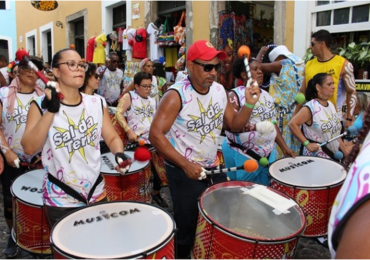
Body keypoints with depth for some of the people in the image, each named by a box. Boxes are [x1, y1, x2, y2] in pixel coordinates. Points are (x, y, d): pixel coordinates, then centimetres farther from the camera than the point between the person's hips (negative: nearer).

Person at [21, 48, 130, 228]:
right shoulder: (41, 105, -8)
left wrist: (119, 154, -16)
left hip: (96, 194, 3)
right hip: (60, 200, -3)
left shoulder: (96, 104, 1)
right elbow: (29, 148, -18)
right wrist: (50, 111, -25)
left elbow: (112, 137, 5)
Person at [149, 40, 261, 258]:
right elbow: (155, 135, -22)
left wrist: (249, 104, -13)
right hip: (183, 170, -6)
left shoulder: (220, 91, 0)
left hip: (214, 168, 6)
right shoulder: (176, 95, -19)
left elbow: (234, 125, 6)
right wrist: (186, 165, -27)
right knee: (189, 229, 6)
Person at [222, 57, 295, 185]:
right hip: (241, 155, -6)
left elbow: (273, 124, 16)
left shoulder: (266, 96, 12)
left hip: (267, 154, 7)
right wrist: (255, 126, -29)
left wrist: (284, 147, 11)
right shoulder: (235, 95, -10)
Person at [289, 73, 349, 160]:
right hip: (315, 157, -8)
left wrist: (345, 151, 10)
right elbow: (292, 124, -24)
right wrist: (307, 144, -24)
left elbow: (336, 133, 14)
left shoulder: (331, 105, 9)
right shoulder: (311, 107, -16)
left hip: (333, 156, 8)